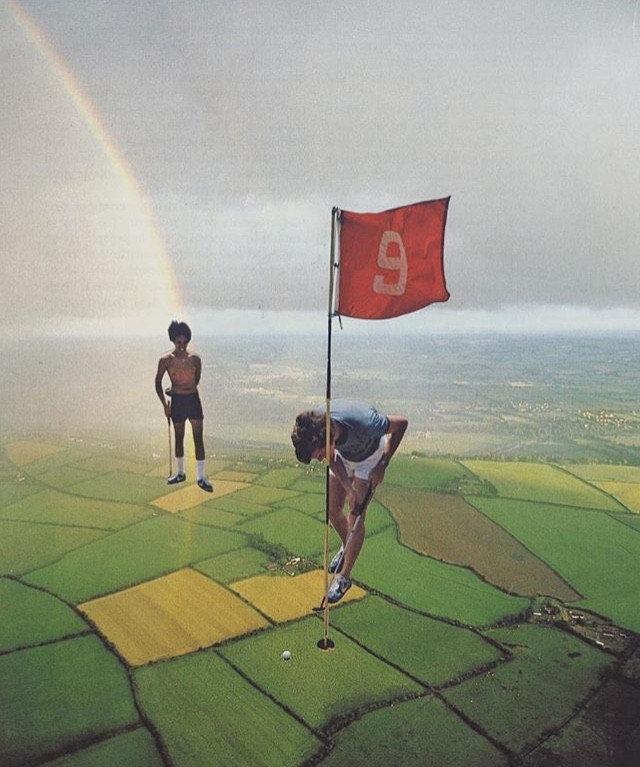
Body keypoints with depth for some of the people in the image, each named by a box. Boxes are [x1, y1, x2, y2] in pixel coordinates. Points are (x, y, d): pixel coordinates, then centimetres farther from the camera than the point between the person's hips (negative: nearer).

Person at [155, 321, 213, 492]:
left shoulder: (195, 359, -2)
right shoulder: (166, 360, -6)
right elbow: (158, 382, 3)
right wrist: (165, 404, -2)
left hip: (193, 399, 1)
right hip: (177, 401, -1)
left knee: (198, 438, -2)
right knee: (179, 438, 11)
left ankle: (201, 477, 3)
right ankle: (180, 473, 28)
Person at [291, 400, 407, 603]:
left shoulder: (362, 423, -46)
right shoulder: (313, 426, -32)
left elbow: (401, 423, -26)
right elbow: (332, 458, -13)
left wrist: (382, 465, -21)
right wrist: (349, 489, -24)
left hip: (370, 457, -4)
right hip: (343, 457, 4)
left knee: (357, 517, -7)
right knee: (333, 512, 7)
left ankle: (344, 577, 8)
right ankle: (347, 547, 38)